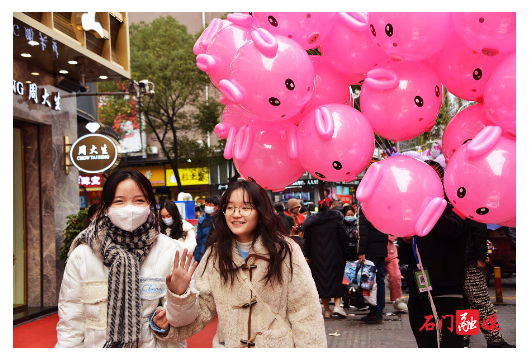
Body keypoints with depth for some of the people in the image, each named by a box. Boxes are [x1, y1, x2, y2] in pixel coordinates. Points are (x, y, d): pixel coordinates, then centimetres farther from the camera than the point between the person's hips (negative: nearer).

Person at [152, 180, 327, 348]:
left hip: (279, 342, -2)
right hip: (228, 343, 3)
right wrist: (181, 296, -27)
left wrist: (310, 344, -15)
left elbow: (304, 311, -11)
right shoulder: (215, 253, -4)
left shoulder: (285, 251, -13)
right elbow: (204, 308, -9)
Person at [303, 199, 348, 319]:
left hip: (317, 257, 1)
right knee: (337, 279, 8)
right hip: (334, 255, -1)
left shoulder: (311, 222, 3)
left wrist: (309, 256, 14)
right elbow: (343, 238, -4)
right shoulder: (336, 219, -2)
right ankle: (337, 305, -7)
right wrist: (340, 250, 12)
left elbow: (307, 242, 4)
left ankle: (327, 310, 8)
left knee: (321, 282, 7)